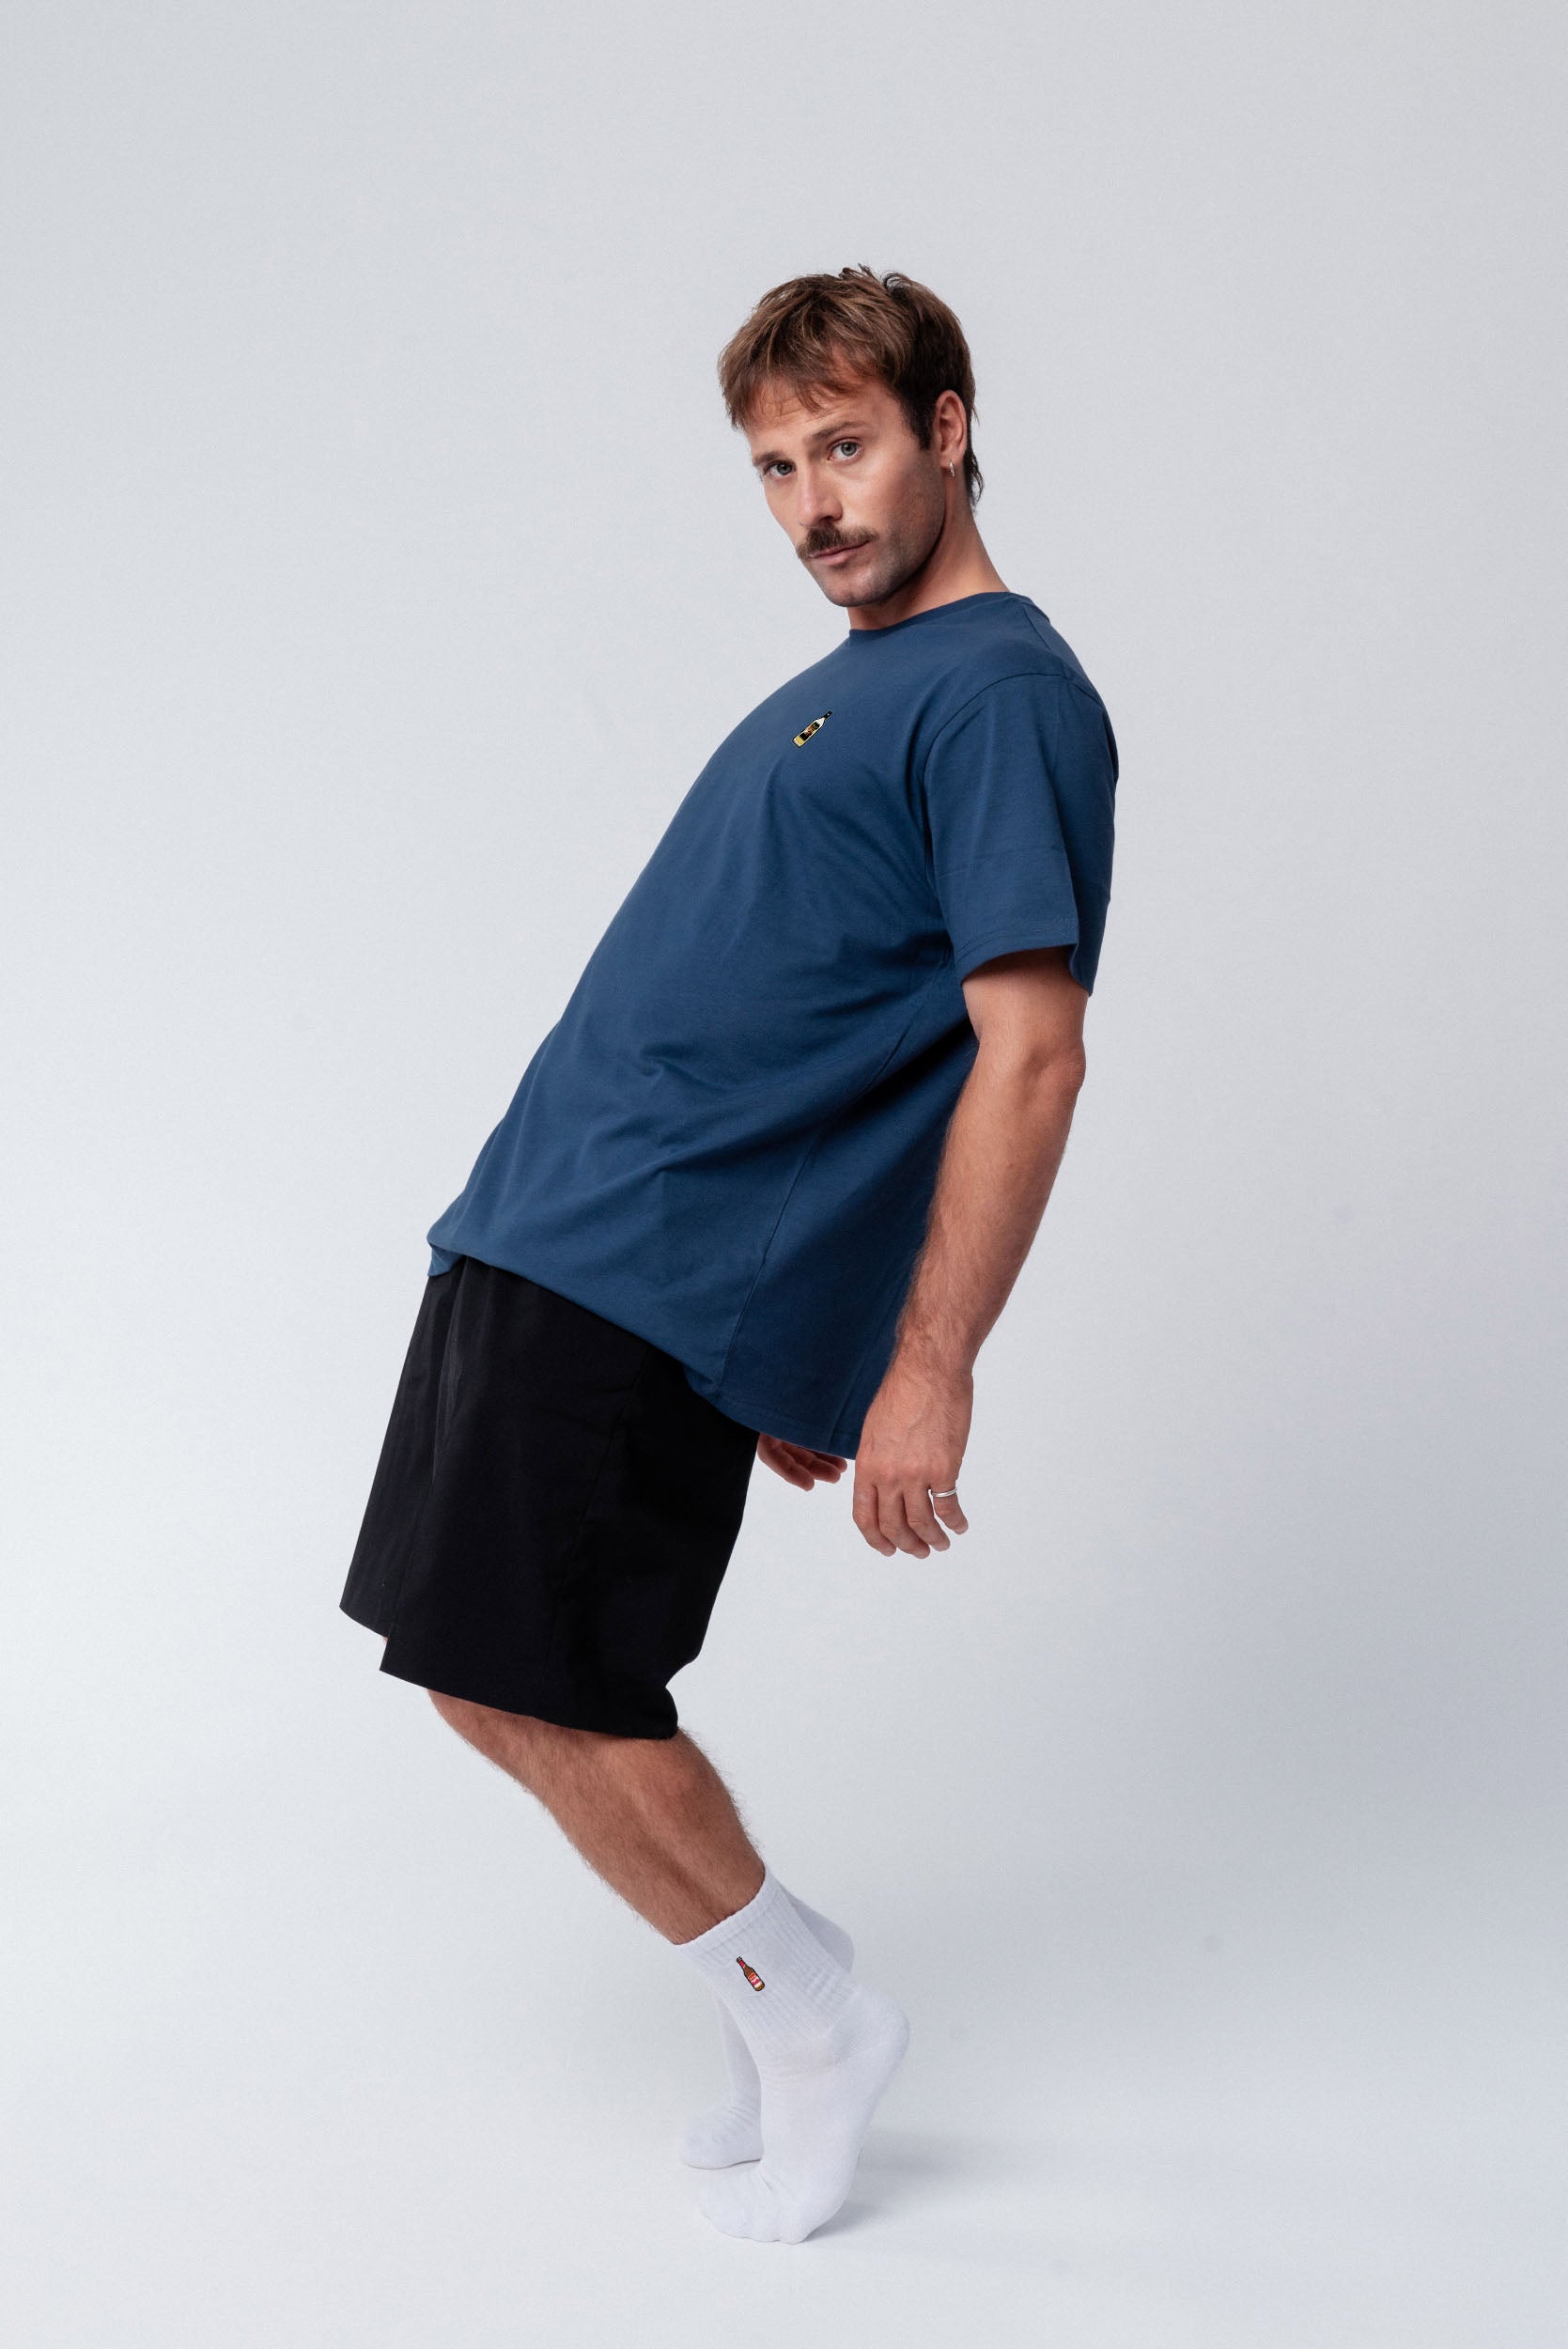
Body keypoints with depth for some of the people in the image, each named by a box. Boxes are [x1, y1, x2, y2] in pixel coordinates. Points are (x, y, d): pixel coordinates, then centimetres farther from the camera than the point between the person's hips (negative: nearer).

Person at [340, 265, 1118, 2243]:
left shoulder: (1003, 691, -10)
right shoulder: (849, 685, 19)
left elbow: (1031, 1054, -18)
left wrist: (929, 1366, -21)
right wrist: (792, 1338, 22)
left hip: (641, 1283, -9)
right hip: (557, 1236, 10)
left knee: (514, 1682, -4)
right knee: (542, 1678, 13)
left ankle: (805, 2012, 15)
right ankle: (790, 2029, 26)